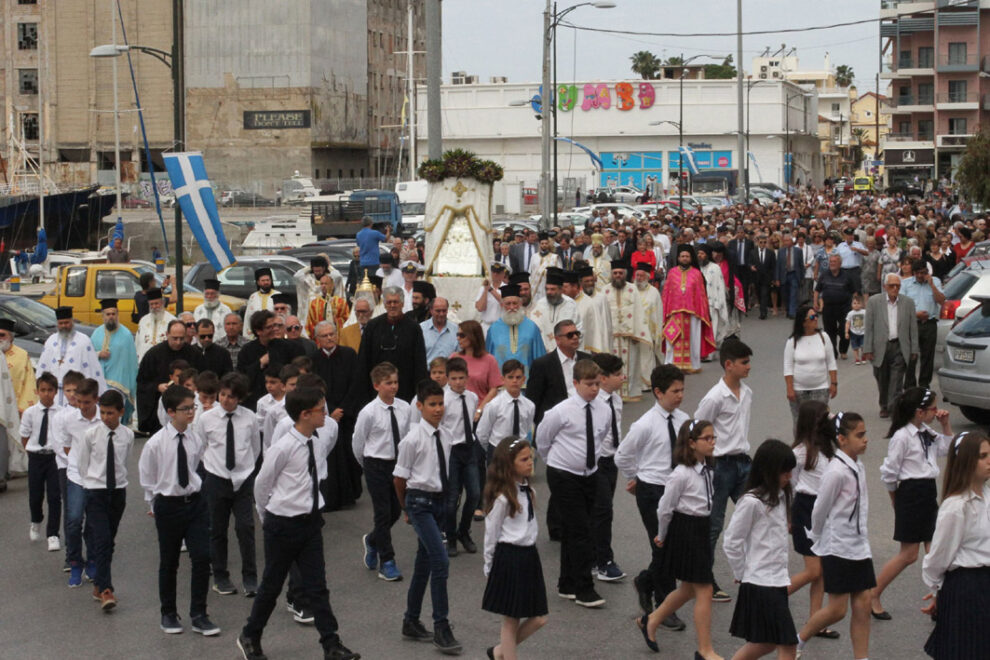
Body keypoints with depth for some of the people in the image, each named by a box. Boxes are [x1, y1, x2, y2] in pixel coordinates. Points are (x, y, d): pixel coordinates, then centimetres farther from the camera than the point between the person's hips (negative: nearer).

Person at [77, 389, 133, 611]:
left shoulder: (128, 435, -1)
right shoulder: (90, 435, -8)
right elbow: (81, 464, 3)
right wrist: (91, 483, 7)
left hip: (118, 490, 3)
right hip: (95, 491, -3)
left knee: (109, 540, 10)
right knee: (102, 540, -12)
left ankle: (99, 583, 24)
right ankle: (106, 590, -15)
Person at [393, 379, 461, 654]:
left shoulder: (444, 436, 5)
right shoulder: (413, 439, -14)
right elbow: (399, 478, -5)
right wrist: (407, 508, 6)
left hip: (439, 501, 7)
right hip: (420, 502, -7)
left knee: (424, 563, 16)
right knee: (441, 561, -14)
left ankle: (412, 622, 29)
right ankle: (441, 629, -6)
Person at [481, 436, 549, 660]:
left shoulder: (528, 491, 8)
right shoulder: (502, 497, -16)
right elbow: (491, 534, -9)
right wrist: (490, 568, -3)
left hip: (529, 556, 8)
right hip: (509, 558, -8)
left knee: (539, 619, 9)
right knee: (511, 620, 4)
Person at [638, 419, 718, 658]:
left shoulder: (707, 471, 5)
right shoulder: (681, 475, -20)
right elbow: (665, 508, -13)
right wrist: (663, 536, 2)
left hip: (701, 531, 9)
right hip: (685, 533, -9)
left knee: (688, 589, 20)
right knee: (704, 590, -3)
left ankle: (650, 621, 38)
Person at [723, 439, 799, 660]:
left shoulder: (780, 497, 10)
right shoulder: (752, 502, -16)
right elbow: (731, 543, -14)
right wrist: (741, 574, -5)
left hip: (778, 579, 8)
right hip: (760, 582, -8)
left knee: (767, 642, 14)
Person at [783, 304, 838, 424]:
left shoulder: (823, 337, 0)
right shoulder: (792, 341, -5)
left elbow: (831, 363, 5)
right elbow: (788, 367, -4)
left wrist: (834, 383, 0)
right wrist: (790, 389, -9)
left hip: (821, 388, 1)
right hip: (798, 390, -1)